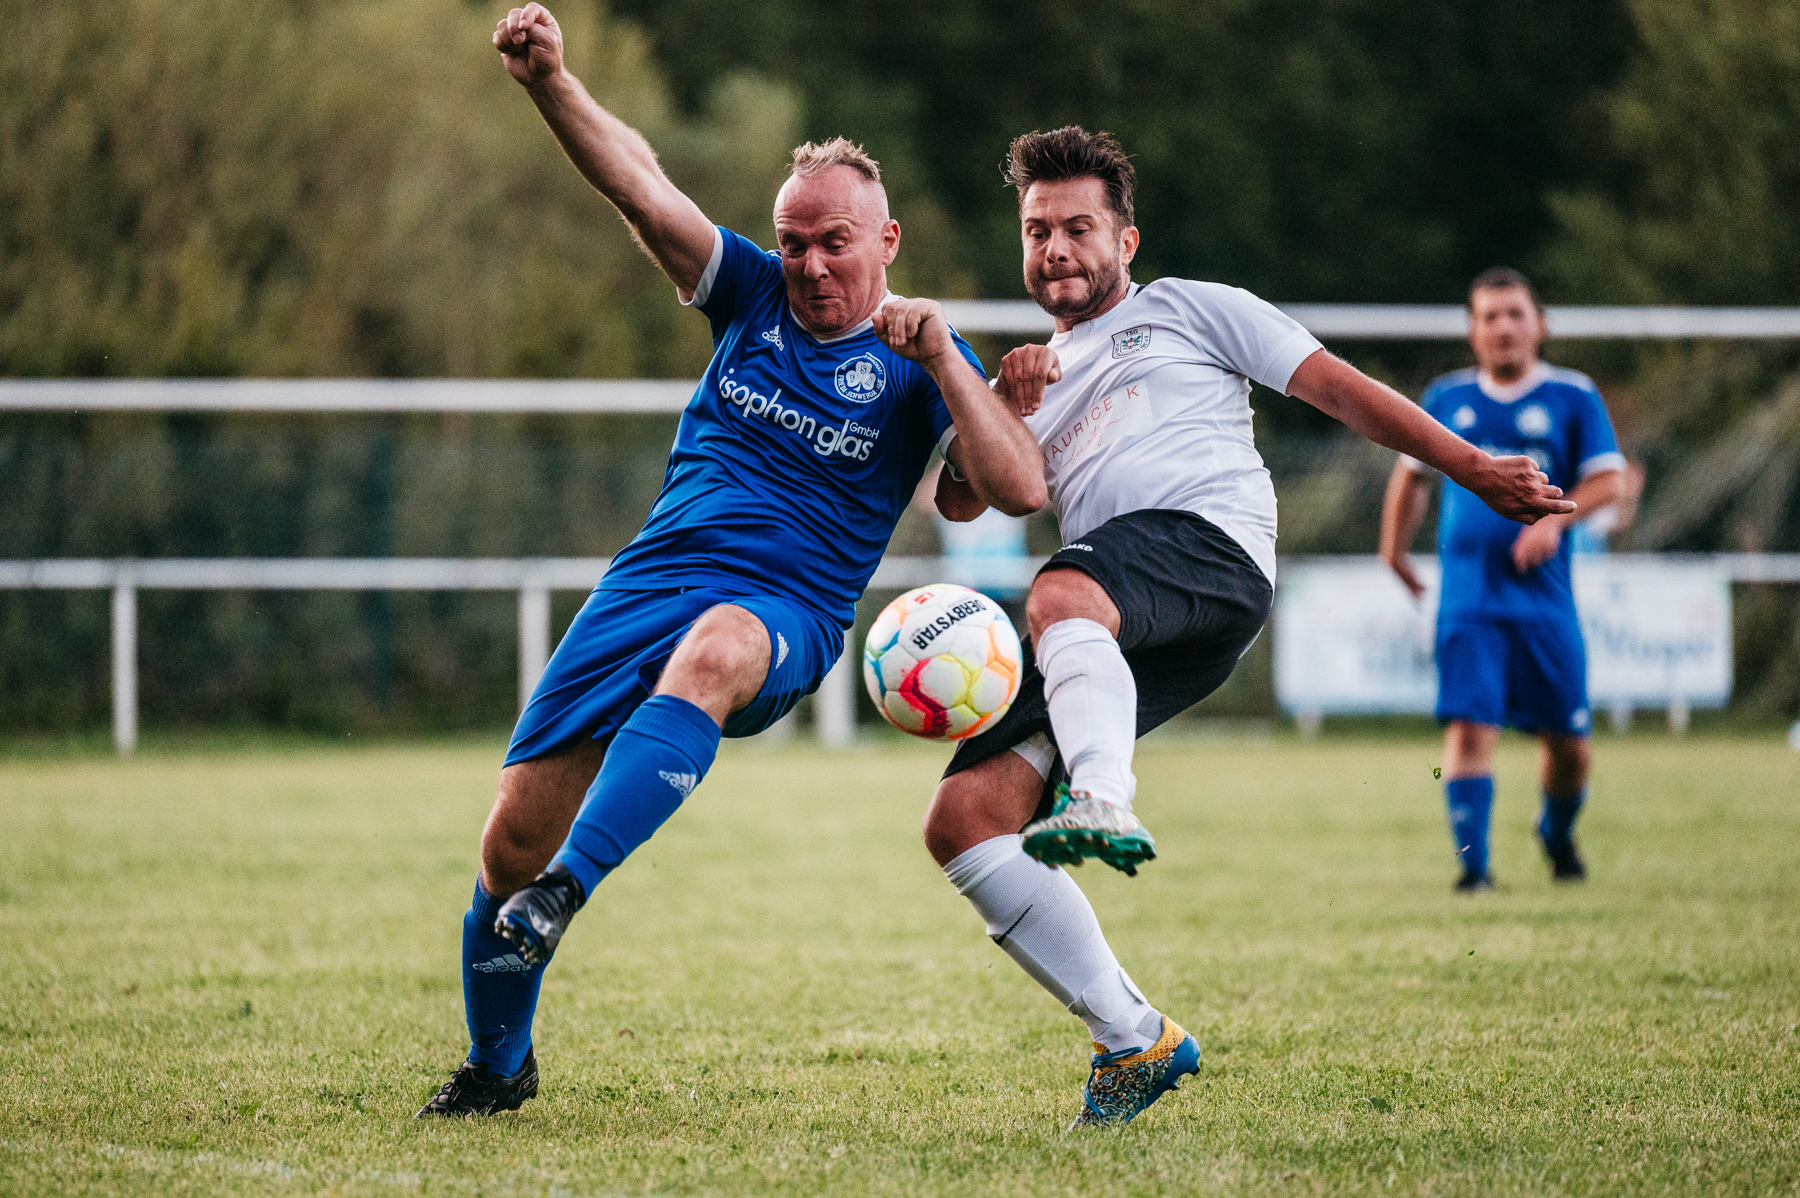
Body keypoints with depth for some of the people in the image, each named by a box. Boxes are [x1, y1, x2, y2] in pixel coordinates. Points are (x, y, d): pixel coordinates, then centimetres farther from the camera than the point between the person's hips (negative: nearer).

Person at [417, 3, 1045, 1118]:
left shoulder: (917, 362, 5)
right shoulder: (752, 296, 12)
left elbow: (1021, 488, -9)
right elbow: (641, 187, 0)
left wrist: (941, 356, -15)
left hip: (787, 615, -4)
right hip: (650, 578, 4)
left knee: (711, 650, -42)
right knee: (515, 831, -4)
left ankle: (563, 890, -49)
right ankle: (497, 1065, 19)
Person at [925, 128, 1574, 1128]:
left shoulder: (1187, 310, 22)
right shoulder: (1043, 376, 35)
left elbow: (1336, 386, 16)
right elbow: (960, 501, 22)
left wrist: (1475, 469, 8)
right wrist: (1001, 404, 4)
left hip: (1210, 538, -6)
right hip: (1108, 634, 6)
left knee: (1060, 596, -41)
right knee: (963, 820, -12)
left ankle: (1104, 804, -65)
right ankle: (1135, 1040, -9)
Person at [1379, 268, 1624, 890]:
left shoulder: (1573, 396, 2)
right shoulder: (1447, 398, 9)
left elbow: (1609, 481, -3)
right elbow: (1410, 473, 24)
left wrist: (1554, 518, -18)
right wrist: (1395, 550, 22)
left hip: (1545, 597, 0)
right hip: (1468, 598, 0)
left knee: (1568, 743, 5)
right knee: (1468, 726, -15)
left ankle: (1557, 834, 35)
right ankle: (1472, 863, -12)